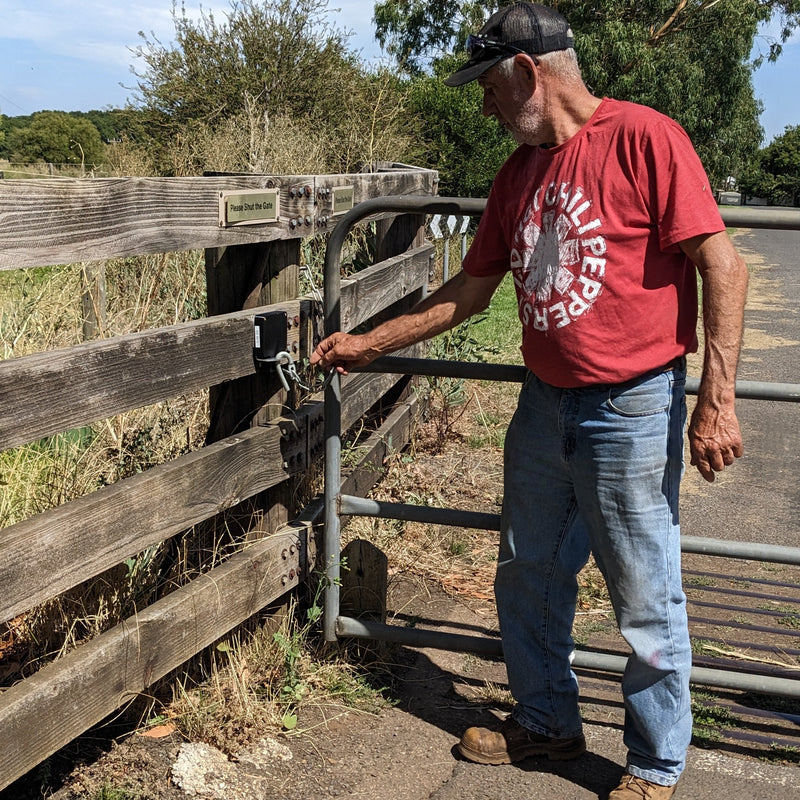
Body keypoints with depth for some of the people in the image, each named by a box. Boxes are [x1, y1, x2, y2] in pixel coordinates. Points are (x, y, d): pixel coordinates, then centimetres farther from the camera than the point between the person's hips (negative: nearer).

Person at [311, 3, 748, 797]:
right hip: (544, 404, 8)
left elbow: (722, 265, -13)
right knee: (526, 580, 16)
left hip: (631, 410, -7)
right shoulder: (518, 172, 11)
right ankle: (545, 722, 37)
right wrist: (367, 343, 17)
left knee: (646, 603, 4)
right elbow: (469, 290, 17)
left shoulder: (644, 138, -11)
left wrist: (716, 400, -17)